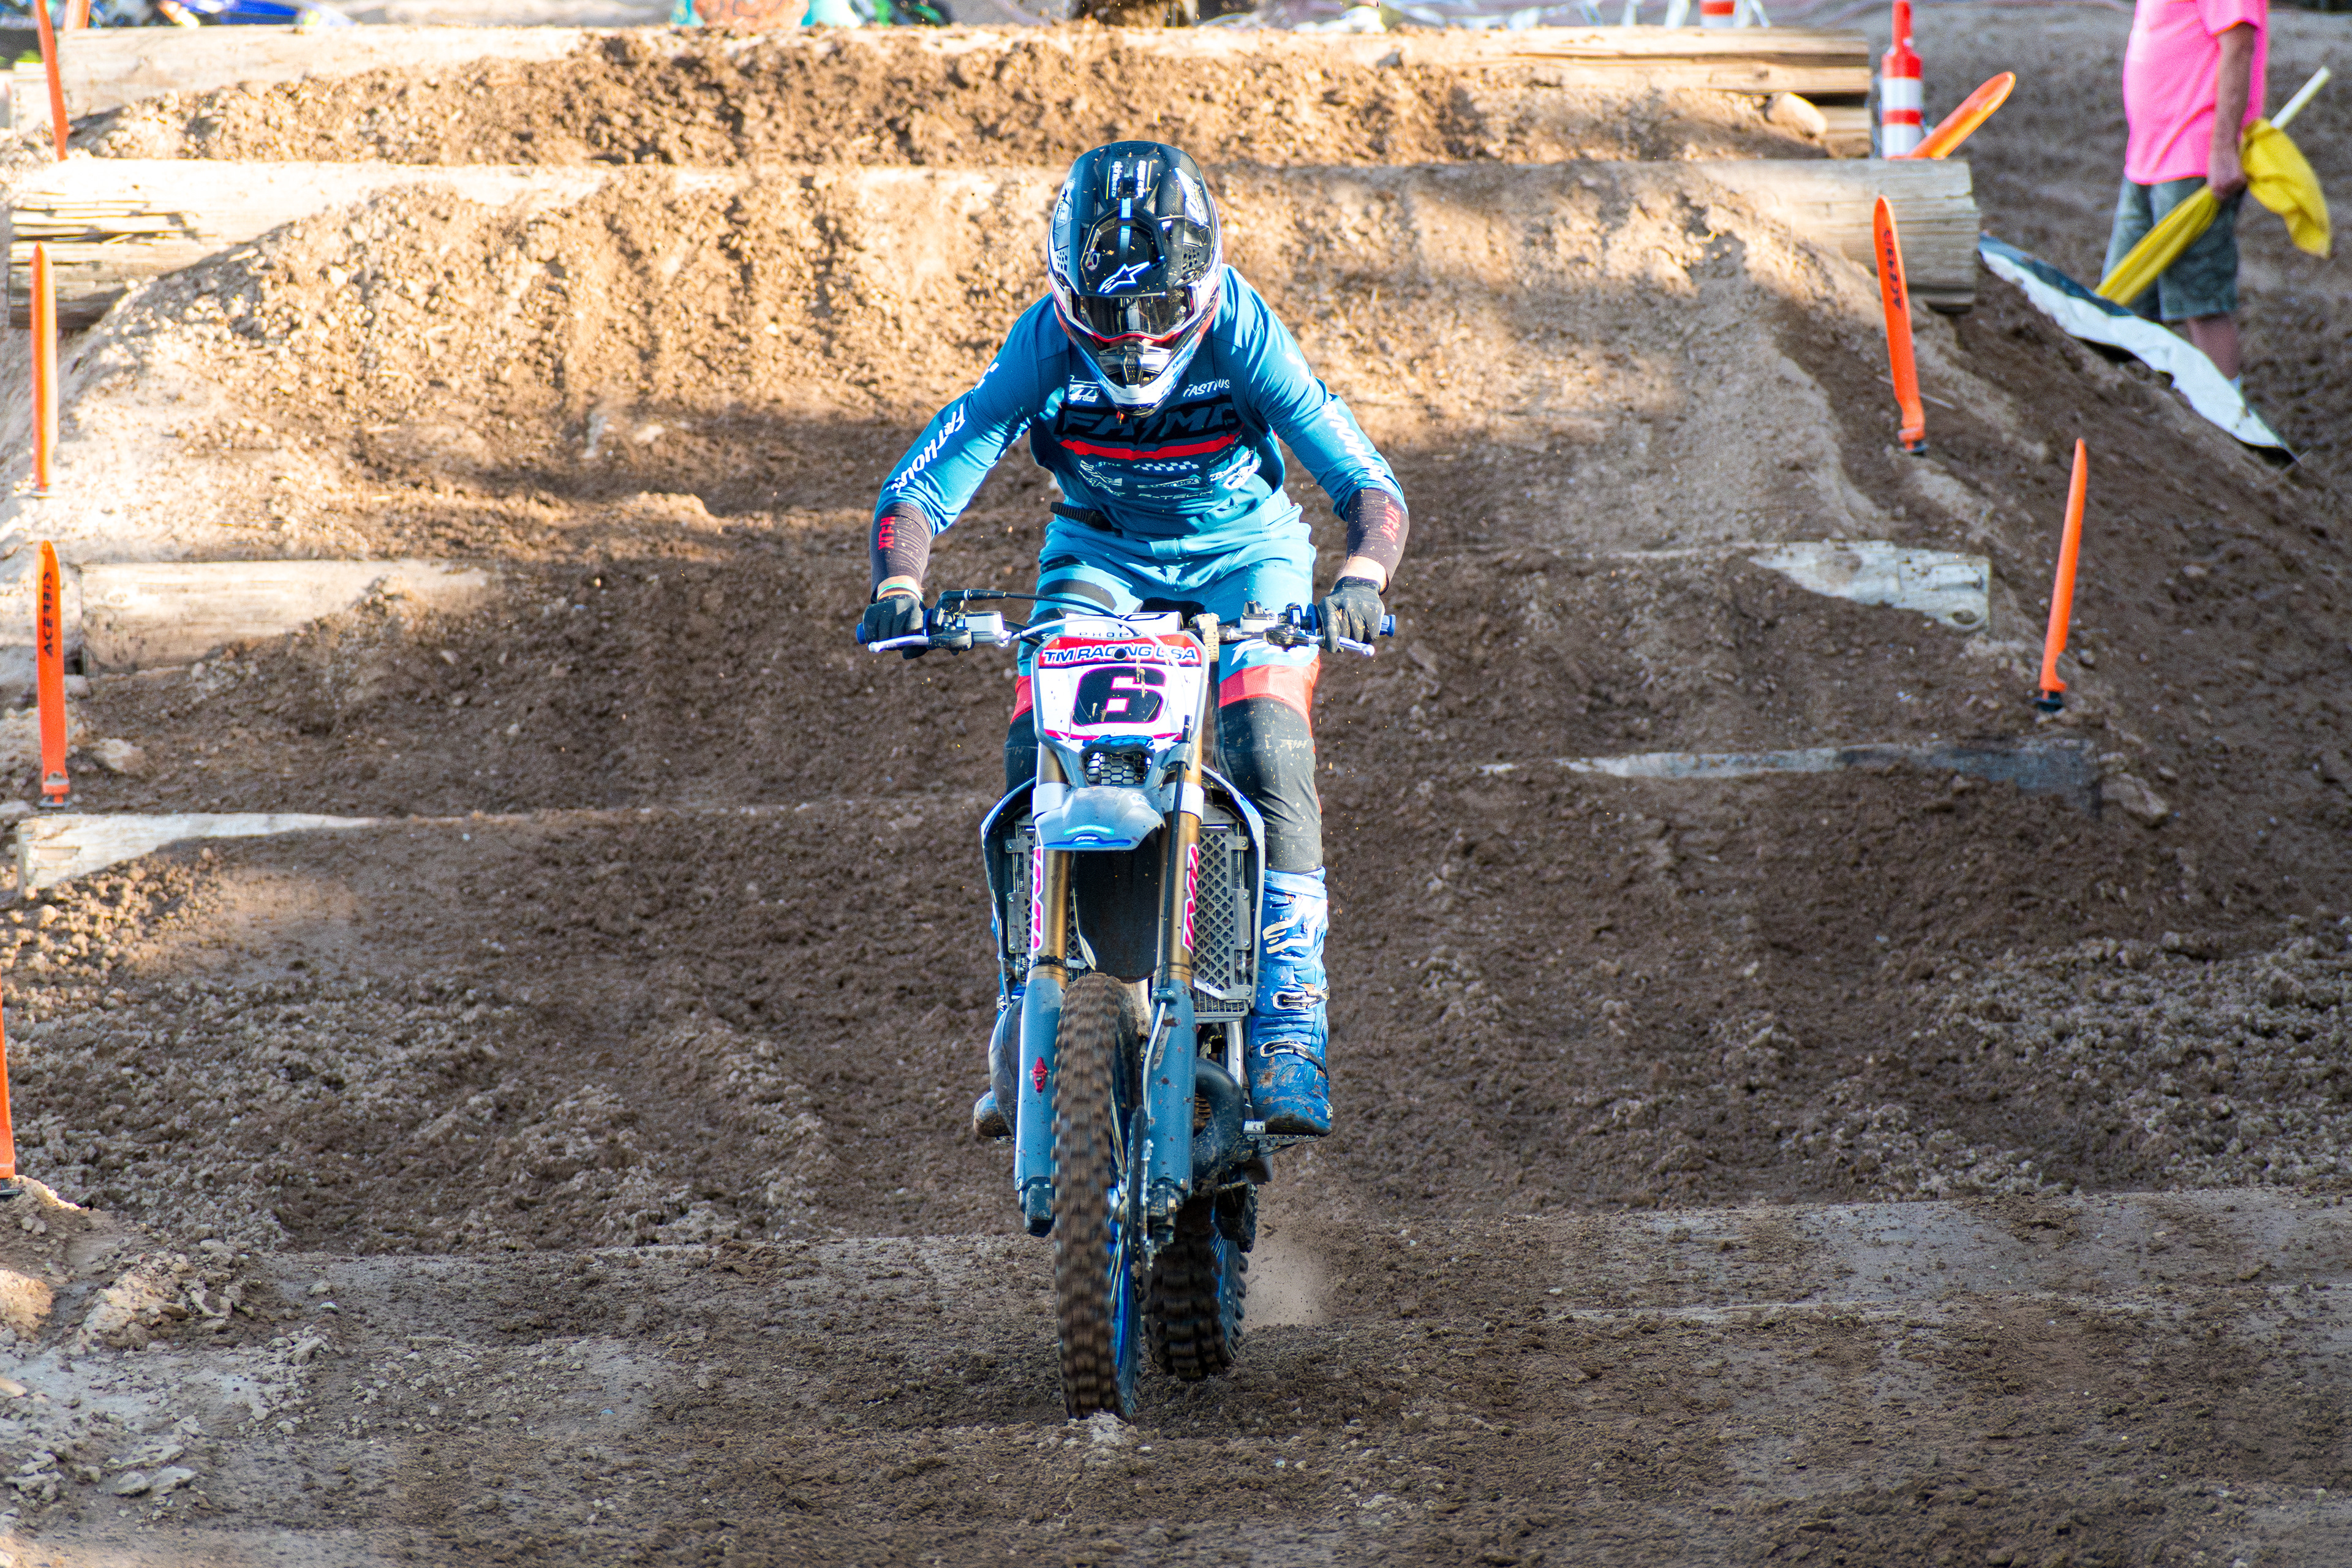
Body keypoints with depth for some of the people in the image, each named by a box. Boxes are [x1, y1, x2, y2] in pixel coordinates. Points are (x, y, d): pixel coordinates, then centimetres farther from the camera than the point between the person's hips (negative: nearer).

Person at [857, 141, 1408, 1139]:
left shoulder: (1241, 332, -26)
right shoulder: (1047, 342, -22)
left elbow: (1366, 482, -27)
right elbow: (924, 480, -22)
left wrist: (1362, 574, -48)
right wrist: (898, 583, -42)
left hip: (1243, 552, -2)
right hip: (1100, 556, 2)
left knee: (1269, 753, -26)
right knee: (1039, 750, -20)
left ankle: (1290, 1023, -22)